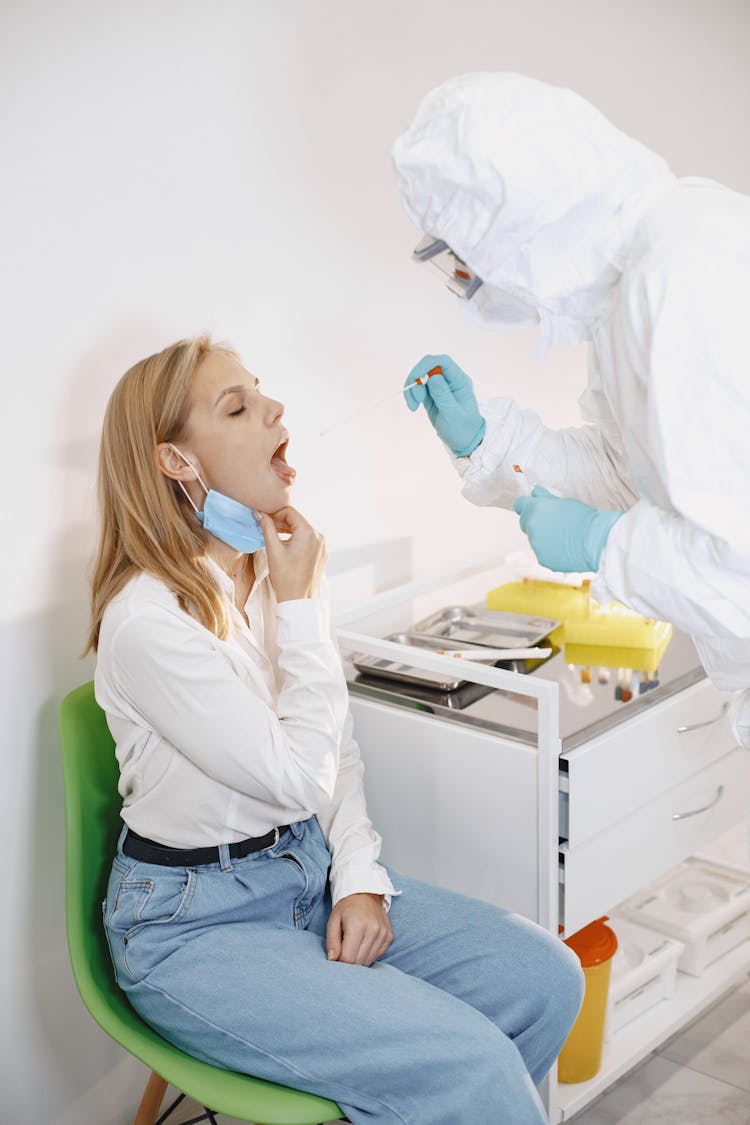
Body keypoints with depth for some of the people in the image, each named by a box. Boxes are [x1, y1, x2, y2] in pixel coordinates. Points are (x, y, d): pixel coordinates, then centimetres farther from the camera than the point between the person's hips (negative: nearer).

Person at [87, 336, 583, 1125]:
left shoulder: (278, 570, 2)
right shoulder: (145, 619, -23)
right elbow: (299, 775, -21)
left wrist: (359, 878, -4)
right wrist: (302, 605, -17)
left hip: (307, 867, 7)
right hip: (193, 921, -7)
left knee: (544, 978, -3)